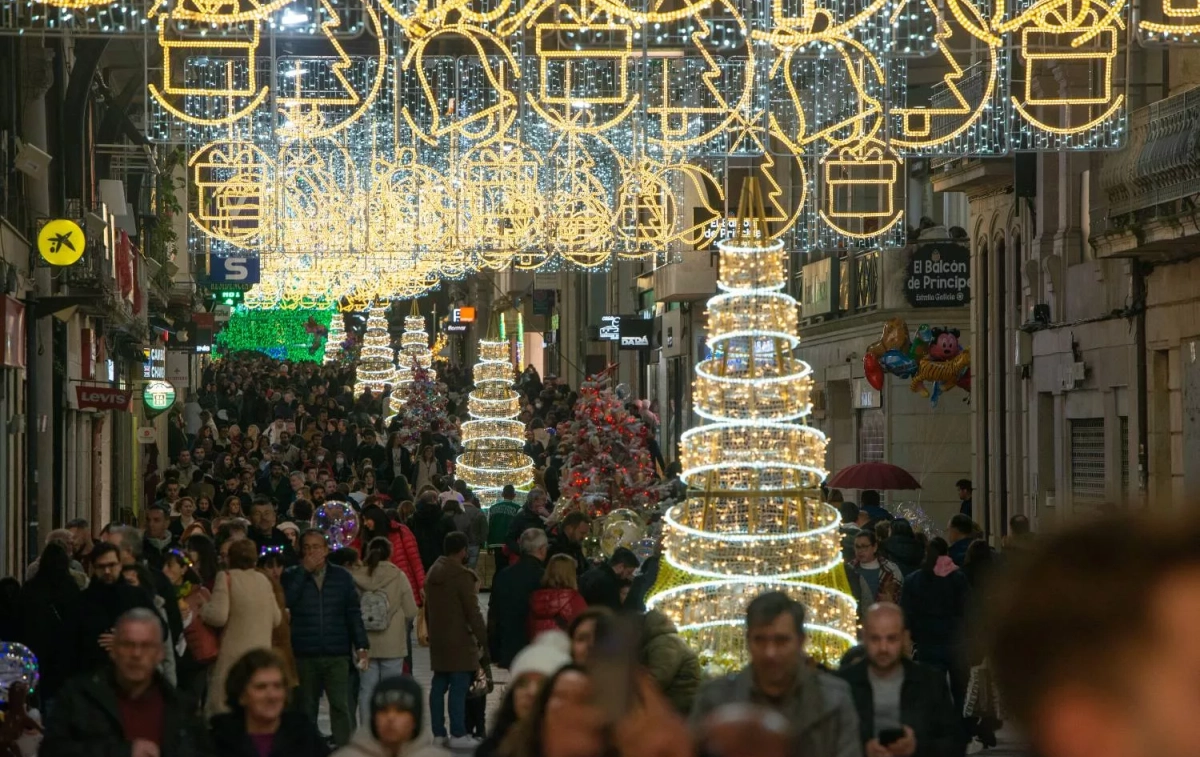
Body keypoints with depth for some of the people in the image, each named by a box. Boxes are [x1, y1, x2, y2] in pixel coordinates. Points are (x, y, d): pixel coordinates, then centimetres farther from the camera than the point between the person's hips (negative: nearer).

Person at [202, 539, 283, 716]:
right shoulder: (264, 580, 9)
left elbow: (218, 616, -18)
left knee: (222, 708, -4)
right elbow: (276, 618, 15)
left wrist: (201, 610, 0)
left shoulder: (227, 577, -8)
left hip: (234, 655, -6)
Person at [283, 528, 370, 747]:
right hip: (304, 655, 0)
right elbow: (286, 601, -15)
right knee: (306, 708, 8)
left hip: (337, 655, 0)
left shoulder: (342, 577, 8)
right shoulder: (292, 576, 4)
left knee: (341, 706, -8)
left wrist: (361, 645, 1)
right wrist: (304, 570, -12)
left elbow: (353, 613, 9)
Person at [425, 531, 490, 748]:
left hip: (437, 640, 8)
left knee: (439, 685, 10)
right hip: (459, 641, -8)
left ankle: (438, 733, 12)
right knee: (459, 686, -7)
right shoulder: (462, 576, -14)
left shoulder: (432, 573, 12)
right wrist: (484, 639, -10)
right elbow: (473, 612, -15)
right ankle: (458, 735, -8)